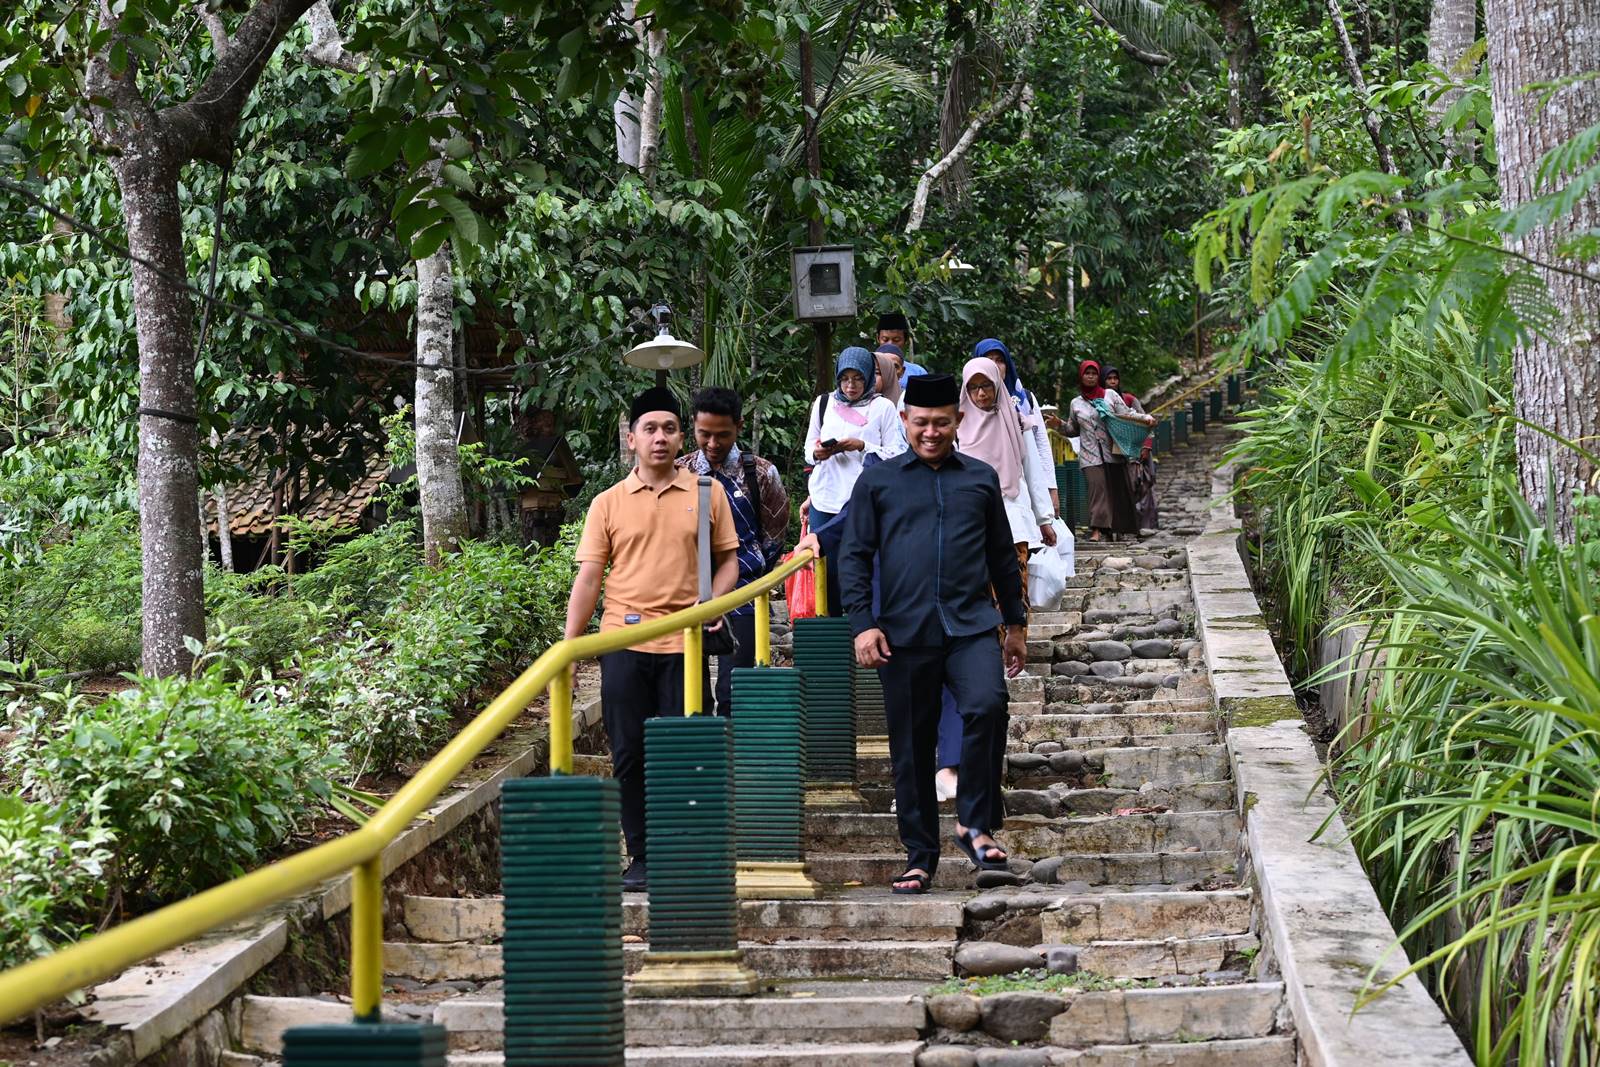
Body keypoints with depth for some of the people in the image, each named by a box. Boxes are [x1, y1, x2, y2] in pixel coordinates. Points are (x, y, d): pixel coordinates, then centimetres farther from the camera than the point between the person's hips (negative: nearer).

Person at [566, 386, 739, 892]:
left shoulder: (707, 494, 7)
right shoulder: (608, 504, 7)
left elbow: (728, 560, 15)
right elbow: (588, 579, 6)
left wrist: (711, 603, -5)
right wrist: (568, 649, 0)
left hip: (683, 644, 0)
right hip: (623, 642, 0)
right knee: (630, 755, 2)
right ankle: (641, 859, 11)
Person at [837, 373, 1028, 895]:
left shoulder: (981, 479, 12)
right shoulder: (877, 482, 8)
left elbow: (1003, 556, 19)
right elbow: (854, 557, 6)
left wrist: (1015, 622, 19)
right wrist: (863, 623, -4)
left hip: (972, 625, 0)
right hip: (904, 632, 0)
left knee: (987, 706, -25)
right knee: (911, 747, 4)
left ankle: (976, 823, -12)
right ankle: (919, 857, 16)